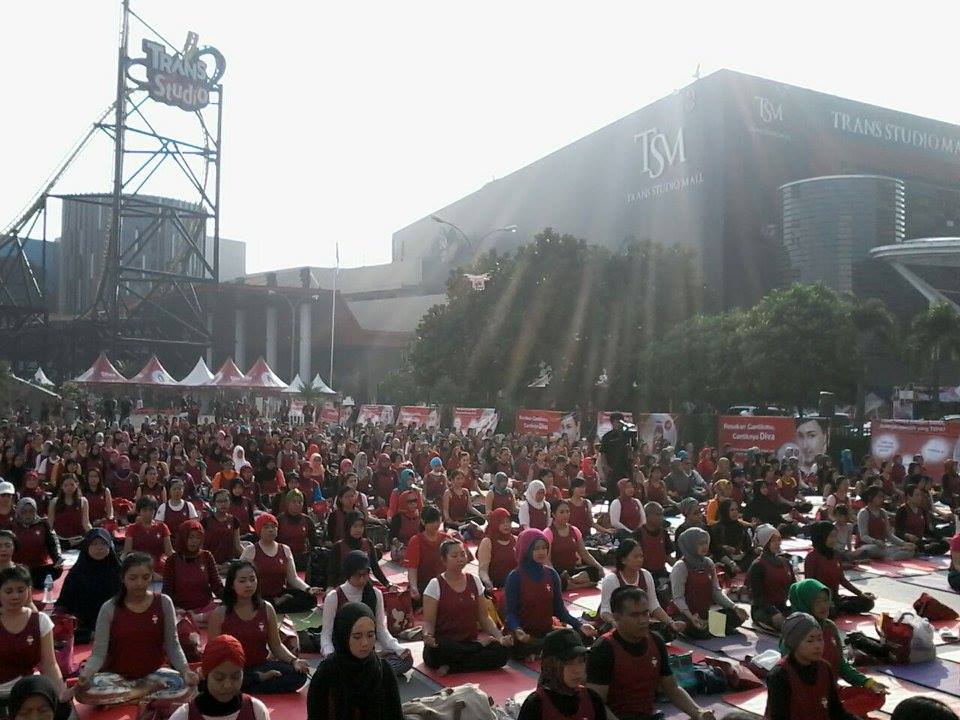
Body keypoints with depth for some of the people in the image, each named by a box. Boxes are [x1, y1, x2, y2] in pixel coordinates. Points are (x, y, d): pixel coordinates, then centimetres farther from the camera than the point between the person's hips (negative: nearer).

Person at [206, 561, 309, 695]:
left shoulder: (266, 609, 4)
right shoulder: (219, 614, -4)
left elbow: (276, 645, 8)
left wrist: (294, 660, -12)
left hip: (261, 666, 2)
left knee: (299, 674, -22)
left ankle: (245, 690, -13)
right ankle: (260, 679, -12)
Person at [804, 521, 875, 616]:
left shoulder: (834, 554, 9)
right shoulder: (812, 556, -10)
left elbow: (842, 579, 14)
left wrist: (861, 593, 5)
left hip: (835, 597, 7)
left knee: (868, 602, -7)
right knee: (830, 612, -39)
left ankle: (836, 610, -7)